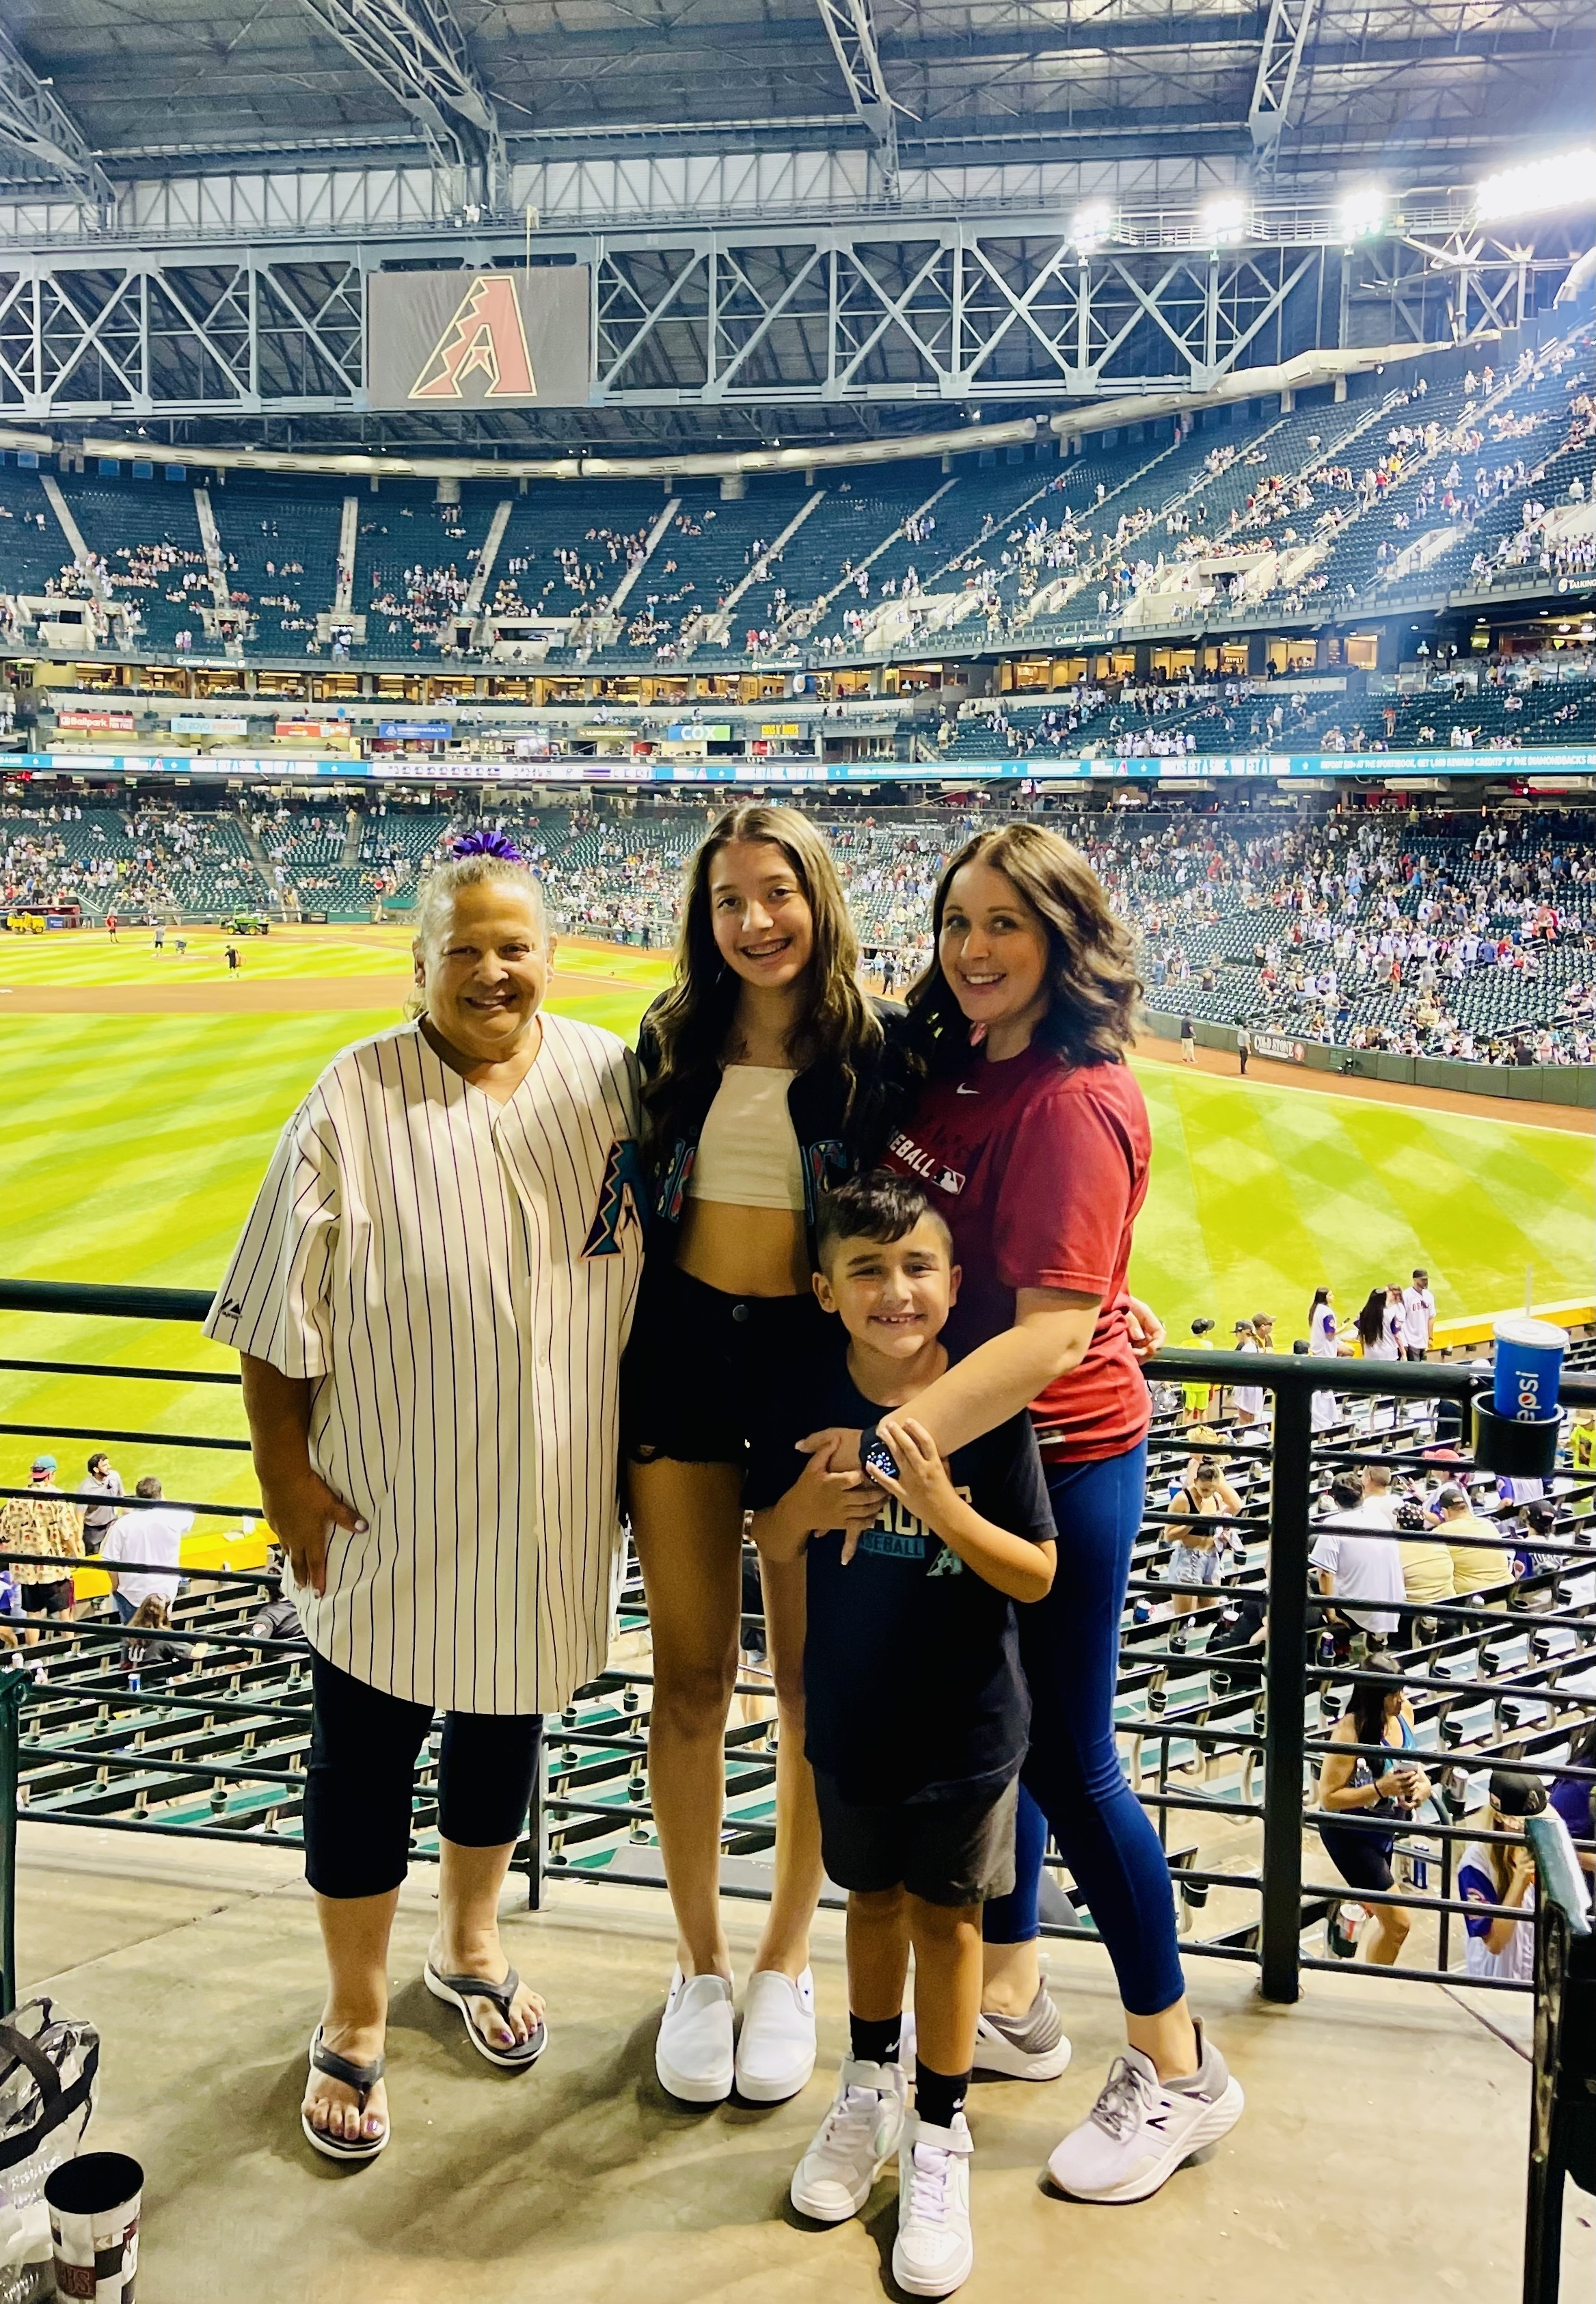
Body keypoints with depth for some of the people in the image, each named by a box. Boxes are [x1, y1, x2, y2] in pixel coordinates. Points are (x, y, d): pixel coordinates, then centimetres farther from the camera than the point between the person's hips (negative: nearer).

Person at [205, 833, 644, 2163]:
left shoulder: (608, 1079, -4)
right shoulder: (357, 1103, -14)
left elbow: (645, 1274, 6)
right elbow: (276, 1317, -9)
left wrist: (634, 1446, 6)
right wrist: (286, 1476, -10)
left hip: (550, 1508, 3)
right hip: (386, 1518, -3)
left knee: (505, 1728, 22)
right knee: (365, 1759, 10)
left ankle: (470, 1945, 48)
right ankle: (355, 2022, 34)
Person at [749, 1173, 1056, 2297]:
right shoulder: (811, 1392, -13)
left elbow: (1039, 1574, -16)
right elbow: (769, 1542, -1)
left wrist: (941, 1505, -31)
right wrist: (807, 1503, -23)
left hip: (964, 1722, -2)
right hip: (850, 1711, 3)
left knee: (945, 1915, 15)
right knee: (873, 1898, 23)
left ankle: (941, 2134, 36)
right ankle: (871, 2086, 48)